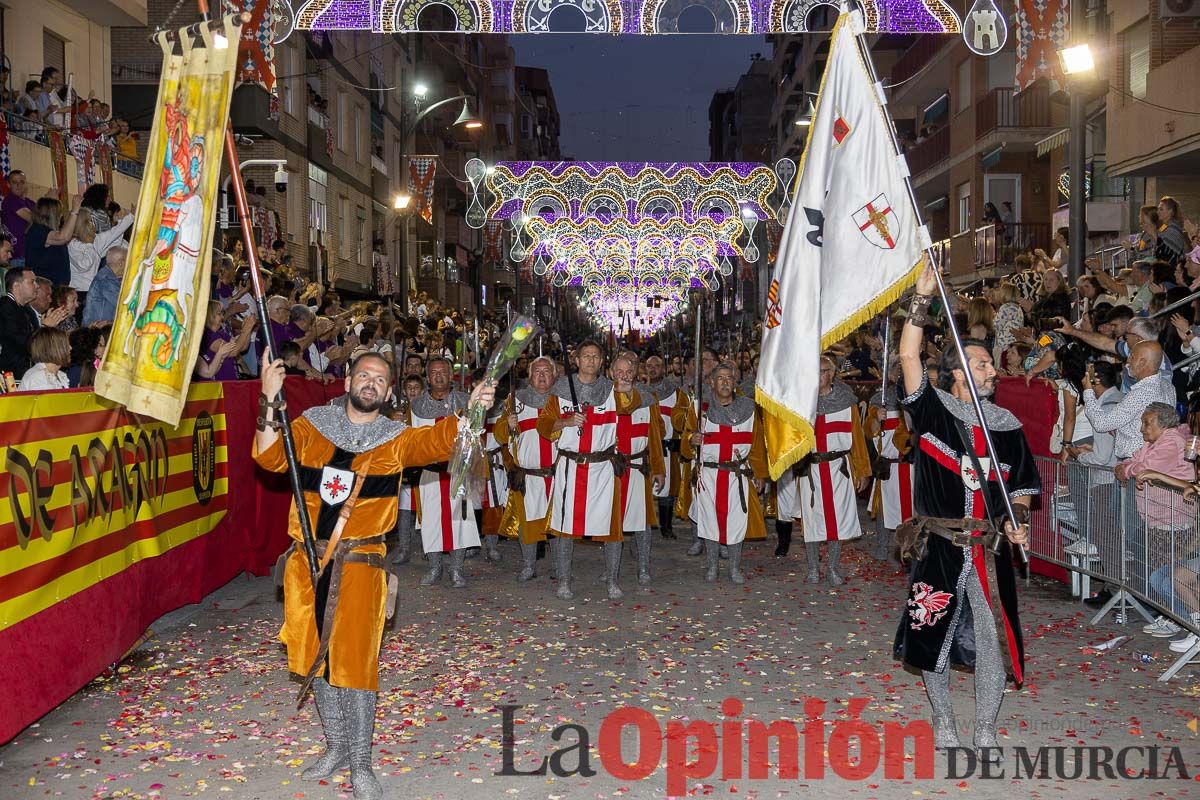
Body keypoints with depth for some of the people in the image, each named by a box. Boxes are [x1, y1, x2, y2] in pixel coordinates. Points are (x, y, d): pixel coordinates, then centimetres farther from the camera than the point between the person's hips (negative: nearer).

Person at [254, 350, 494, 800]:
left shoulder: (396, 438, 4)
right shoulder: (312, 425, 7)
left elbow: (434, 442, -13)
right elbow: (270, 459, -4)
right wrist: (270, 401, -17)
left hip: (358, 564, -2)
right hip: (308, 560, 3)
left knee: (354, 660, -3)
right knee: (317, 656, 13)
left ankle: (360, 763, 12)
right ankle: (336, 747, 30)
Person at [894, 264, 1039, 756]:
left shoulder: (1007, 426, 7)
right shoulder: (932, 411, -3)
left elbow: (1023, 483, 17)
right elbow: (908, 356, -16)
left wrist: (1019, 520, -2)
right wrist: (922, 300, -22)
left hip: (989, 549, 3)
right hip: (939, 545, -3)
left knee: (993, 639, 5)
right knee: (934, 635, 8)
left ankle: (985, 733, 23)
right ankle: (943, 721, 29)